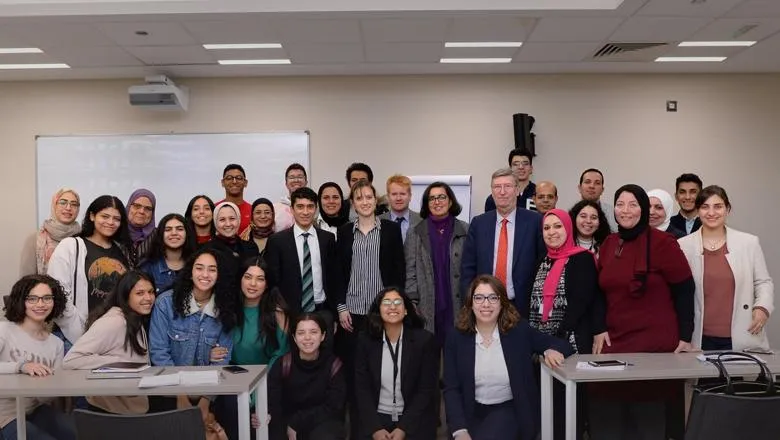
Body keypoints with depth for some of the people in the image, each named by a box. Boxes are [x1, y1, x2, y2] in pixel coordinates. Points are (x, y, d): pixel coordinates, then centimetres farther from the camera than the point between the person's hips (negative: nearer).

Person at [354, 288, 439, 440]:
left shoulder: (425, 340, -5)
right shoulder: (365, 341, 1)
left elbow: (427, 390, -6)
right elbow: (362, 388, 0)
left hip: (415, 421, -1)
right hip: (376, 418, 1)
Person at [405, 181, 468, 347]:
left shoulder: (465, 231, 5)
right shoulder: (416, 233, 7)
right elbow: (410, 271, 4)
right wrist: (412, 304, -2)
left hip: (457, 307, 0)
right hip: (427, 309, 0)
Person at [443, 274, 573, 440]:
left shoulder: (519, 330, -4)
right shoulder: (456, 338, -3)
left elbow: (562, 345, 5)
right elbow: (451, 389, -4)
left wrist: (551, 351, -20)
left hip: (509, 410, -1)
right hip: (472, 413, 1)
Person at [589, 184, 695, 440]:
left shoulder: (662, 242, -8)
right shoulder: (609, 244, 9)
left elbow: (684, 290, -5)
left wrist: (685, 337, -6)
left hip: (655, 343, -5)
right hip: (614, 341, 5)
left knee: (648, 415, 0)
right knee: (605, 414, 1)